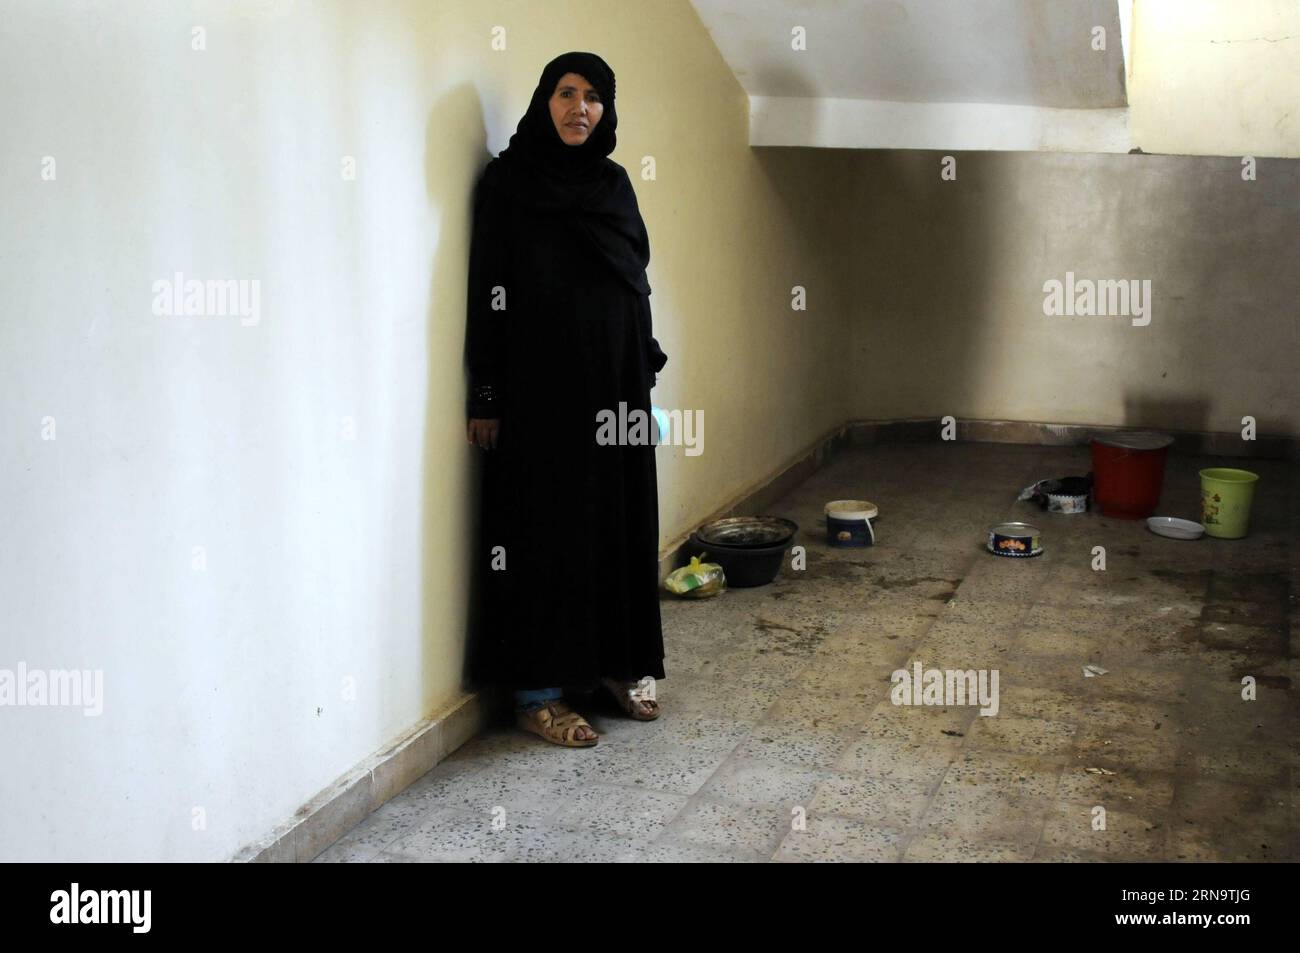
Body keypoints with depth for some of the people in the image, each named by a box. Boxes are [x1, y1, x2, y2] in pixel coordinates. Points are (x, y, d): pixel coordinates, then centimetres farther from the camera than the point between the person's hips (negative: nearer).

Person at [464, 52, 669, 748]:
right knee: (546, 521, -2)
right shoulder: (508, 180, -4)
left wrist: (646, 371, 11)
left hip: (616, 377, 6)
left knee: (621, 515, 10)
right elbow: (488, 291, -8)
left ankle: (619, 661, 24)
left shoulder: (614, 182, 12)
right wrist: (487, 396, -12)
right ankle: (536, 689, 7)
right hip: (541, 380, -5)